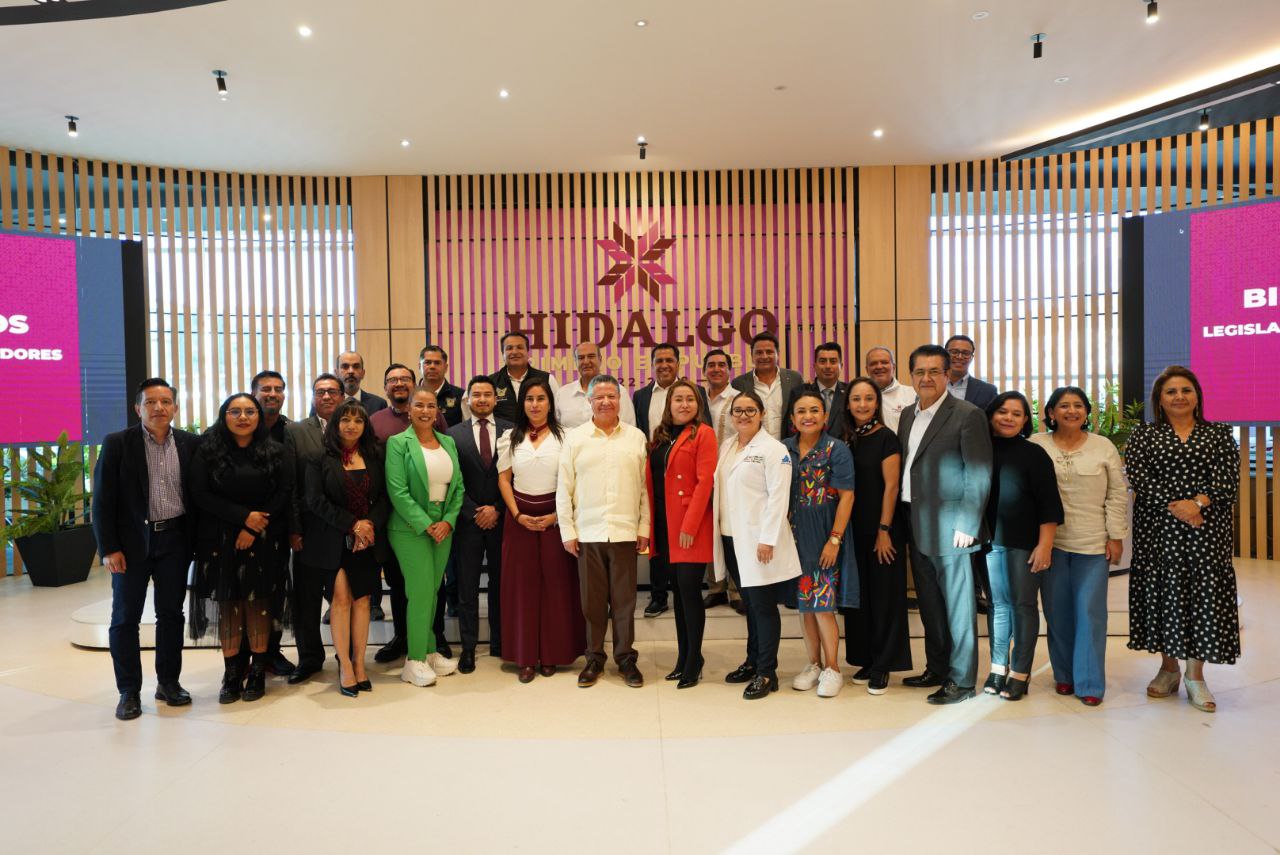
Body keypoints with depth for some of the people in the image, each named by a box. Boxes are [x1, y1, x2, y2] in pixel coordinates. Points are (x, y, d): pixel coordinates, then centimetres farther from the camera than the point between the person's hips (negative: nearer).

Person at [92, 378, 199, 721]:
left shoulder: (190, 444, 2)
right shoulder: (117, 444, -4)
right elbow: (103, 500, -5)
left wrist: (197, 540, 1)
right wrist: (108, 548, -10)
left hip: (175, 539, 2)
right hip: (132, 541, -2)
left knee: (171, 613, 10)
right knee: (125, 617, 6)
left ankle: (169, 681, 23)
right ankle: (129, 691, 18)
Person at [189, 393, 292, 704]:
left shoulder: (275, 451, 3)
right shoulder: (208, 451, 2)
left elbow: (285, 492, -1)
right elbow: (200, 494, -4)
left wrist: (253, 530, -10)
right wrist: (244, 516, -13)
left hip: (263, 540, 0)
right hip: (221, 540, 0)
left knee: (258, 605, 1)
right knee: (227, 605, 1)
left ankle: (257, 673, 10)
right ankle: (231, 675, 9)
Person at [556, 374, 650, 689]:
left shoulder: (636, 437, 6)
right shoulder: (575, 438, 4)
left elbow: (645, 486, 7)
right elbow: (564, 488, 4)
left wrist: (644, 528, 3)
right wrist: (567, 530, 0)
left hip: (625, 532, 0)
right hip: (587, 533, 0)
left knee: (624, 600, 6)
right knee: (592, 600, 7)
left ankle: (626, 659, 20)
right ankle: (594, 658, 22)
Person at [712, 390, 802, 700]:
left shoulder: (773, 449, -7)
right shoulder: (726, 447, 14)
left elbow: (778, 497, -13)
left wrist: (768, 539, -18)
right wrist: (717, 529, 10)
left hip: (758, 541, -6)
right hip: (731, 538, 6)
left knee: (763, 605, -1)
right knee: (750, 603, 15)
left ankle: (766, 673, 7)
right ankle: (752, 662, 26)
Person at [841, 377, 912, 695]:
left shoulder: (886, 437, -8)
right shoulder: (846, 439, 7)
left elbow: (891, 486, -12)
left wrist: (884, 531, -15)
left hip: (881, 529, -5)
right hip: (854, 529, 5)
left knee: (884, 595, 3)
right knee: (859, 594, 11)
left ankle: (882, 666, 13)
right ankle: (864, 660, 23)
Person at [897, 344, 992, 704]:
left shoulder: (967, 415, -9)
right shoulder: (908, 415, 12)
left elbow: (979, 475, -12)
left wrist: (967, 526, -16)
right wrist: (903, 519, 10)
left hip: (950, 528, -7)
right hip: (917, 528, 7)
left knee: (958, 605, 2)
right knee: (929, 604, 17)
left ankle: (961, 681, 13)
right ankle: (937, 670, 31)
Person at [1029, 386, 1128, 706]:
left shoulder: (1103, 447, 5)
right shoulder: (1036, 445, 2)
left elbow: (1118, 494, 6)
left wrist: (1116, 536, 0)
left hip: (1093, 544, 0)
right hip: (1051, 541, 0)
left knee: (1090, 611, -1)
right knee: (1057, 611, 6)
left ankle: (1089, 683, 8)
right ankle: (1064, 675, 20)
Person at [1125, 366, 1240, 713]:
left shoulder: (1219, 434, 8)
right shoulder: (1143, 436, 6)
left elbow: (1229, 480, -3)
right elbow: (1139, 479, -6)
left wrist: (1197, 502, -18)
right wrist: (1174, 506, -17)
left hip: (1207, 531, 0)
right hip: (1157, 530, 0)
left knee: (1204, 593, 1)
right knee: (1162, 593, 4)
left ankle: (1196, 675, 14)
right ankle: (1168, 668, 20)